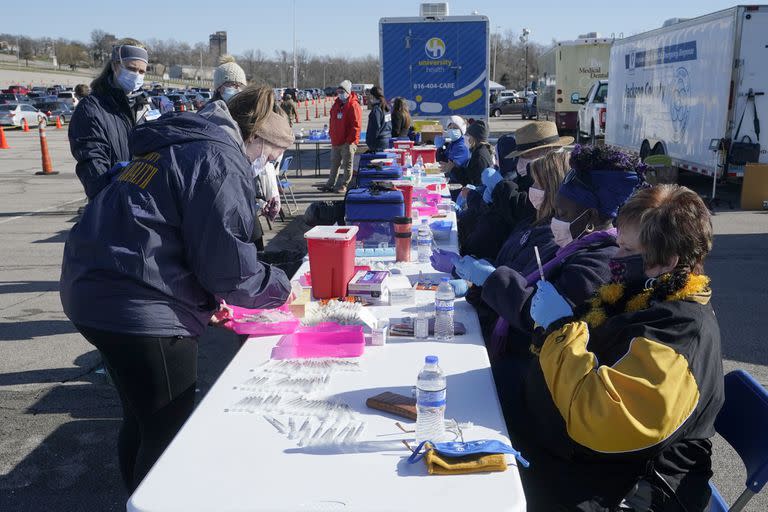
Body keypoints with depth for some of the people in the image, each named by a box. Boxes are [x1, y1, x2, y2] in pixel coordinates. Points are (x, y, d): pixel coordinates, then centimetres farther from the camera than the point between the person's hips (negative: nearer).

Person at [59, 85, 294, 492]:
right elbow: (228, 262, -16)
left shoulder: (176, 146, 19)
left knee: (142, 420, 24)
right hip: (141, 307, -10)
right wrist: (279, 287, 2)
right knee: (168, 436, 4)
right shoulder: (223, 161, -11)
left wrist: (211, 297, 19)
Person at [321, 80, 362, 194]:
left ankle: (344, 185, 8)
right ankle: (330, 184, 23)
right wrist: (332, 135, 13)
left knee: (347, 165, 1)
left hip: (348, 142, -8)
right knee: (334, 164, 15)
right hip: (336, 141, 8)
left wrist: (350, 140, -18)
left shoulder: (353, 105, -11)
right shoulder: (336, 104, 14)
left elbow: (356, 125, -16)